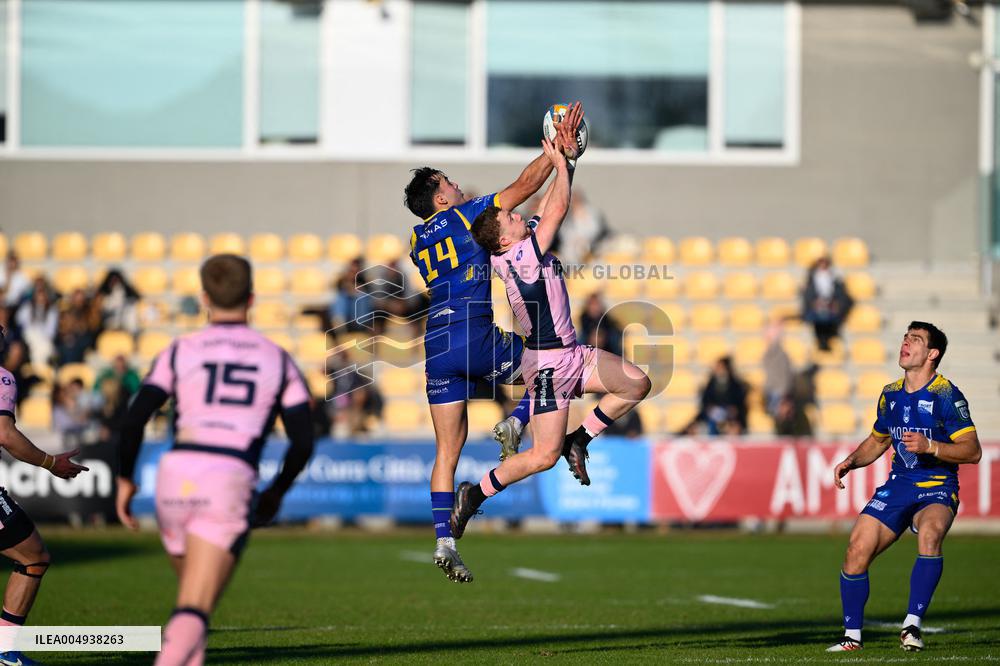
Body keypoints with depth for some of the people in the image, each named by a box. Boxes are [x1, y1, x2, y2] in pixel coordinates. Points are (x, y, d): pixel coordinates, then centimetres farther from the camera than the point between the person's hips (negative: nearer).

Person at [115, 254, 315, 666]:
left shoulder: (181, 351, 11)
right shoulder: (277, 359, 14)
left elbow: (134, 420, 1)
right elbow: (303, 442, 9)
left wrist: (125, 479, 13)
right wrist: (278, 491, 25)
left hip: (175, 475, 2)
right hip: (232, 481, -2)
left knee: (192, 593, 26)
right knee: (194, 612, -10)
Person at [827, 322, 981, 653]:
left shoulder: (946, 395, -10)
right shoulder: (891, 395, 9)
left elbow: (972, 451, -13)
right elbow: (878, 440, 26)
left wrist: (930, 447, -26)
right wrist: (851, 461, 7)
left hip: (937, 489, -6)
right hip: (897, 486, 6)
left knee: (929, 534, -37)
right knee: (856, 551, -10)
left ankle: (913, 625, -30)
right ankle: (852, 635, 5)